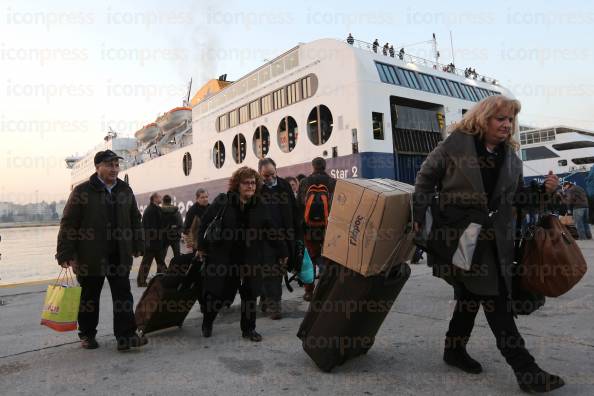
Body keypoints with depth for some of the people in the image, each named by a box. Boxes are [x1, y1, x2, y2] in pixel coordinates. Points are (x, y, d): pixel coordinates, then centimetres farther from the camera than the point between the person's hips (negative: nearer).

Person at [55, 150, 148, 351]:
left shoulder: (125, 190, 7)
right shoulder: (82, 191, -6)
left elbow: (135, 220, 14)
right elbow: (68, 223, -7)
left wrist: (137, 246, 11)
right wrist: (66, 253, -11)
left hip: (120, 256, 4)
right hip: (90, 257, -3)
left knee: (123, 295, 2)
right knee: (89, 297, 11)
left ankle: (126, 336, 8)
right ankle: (87, 335, 28)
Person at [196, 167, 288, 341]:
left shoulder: (259, 206, -2)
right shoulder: (222, 202, -8)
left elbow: (271, 231, 4)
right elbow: (206, 222, -1)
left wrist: (282, 252, 6)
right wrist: (202, 247, 0)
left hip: (250, 257, 2)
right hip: (224, 256, -2)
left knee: (250, 293, 5)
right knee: (218, 292, 7)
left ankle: (248, 329, 23)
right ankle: (207, 322, 34)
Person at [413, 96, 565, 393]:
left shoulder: (511, 157, 11)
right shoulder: (455, 144, -7)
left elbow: (518, 198, 17)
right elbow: (425, 179, -3)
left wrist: (545, 190, -2)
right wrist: (420, 217, -8)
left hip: (497, 240, 6)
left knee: (471, 296, 15)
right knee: (495, 301, -4)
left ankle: (454, 350, 32)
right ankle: (525, 369, 4)